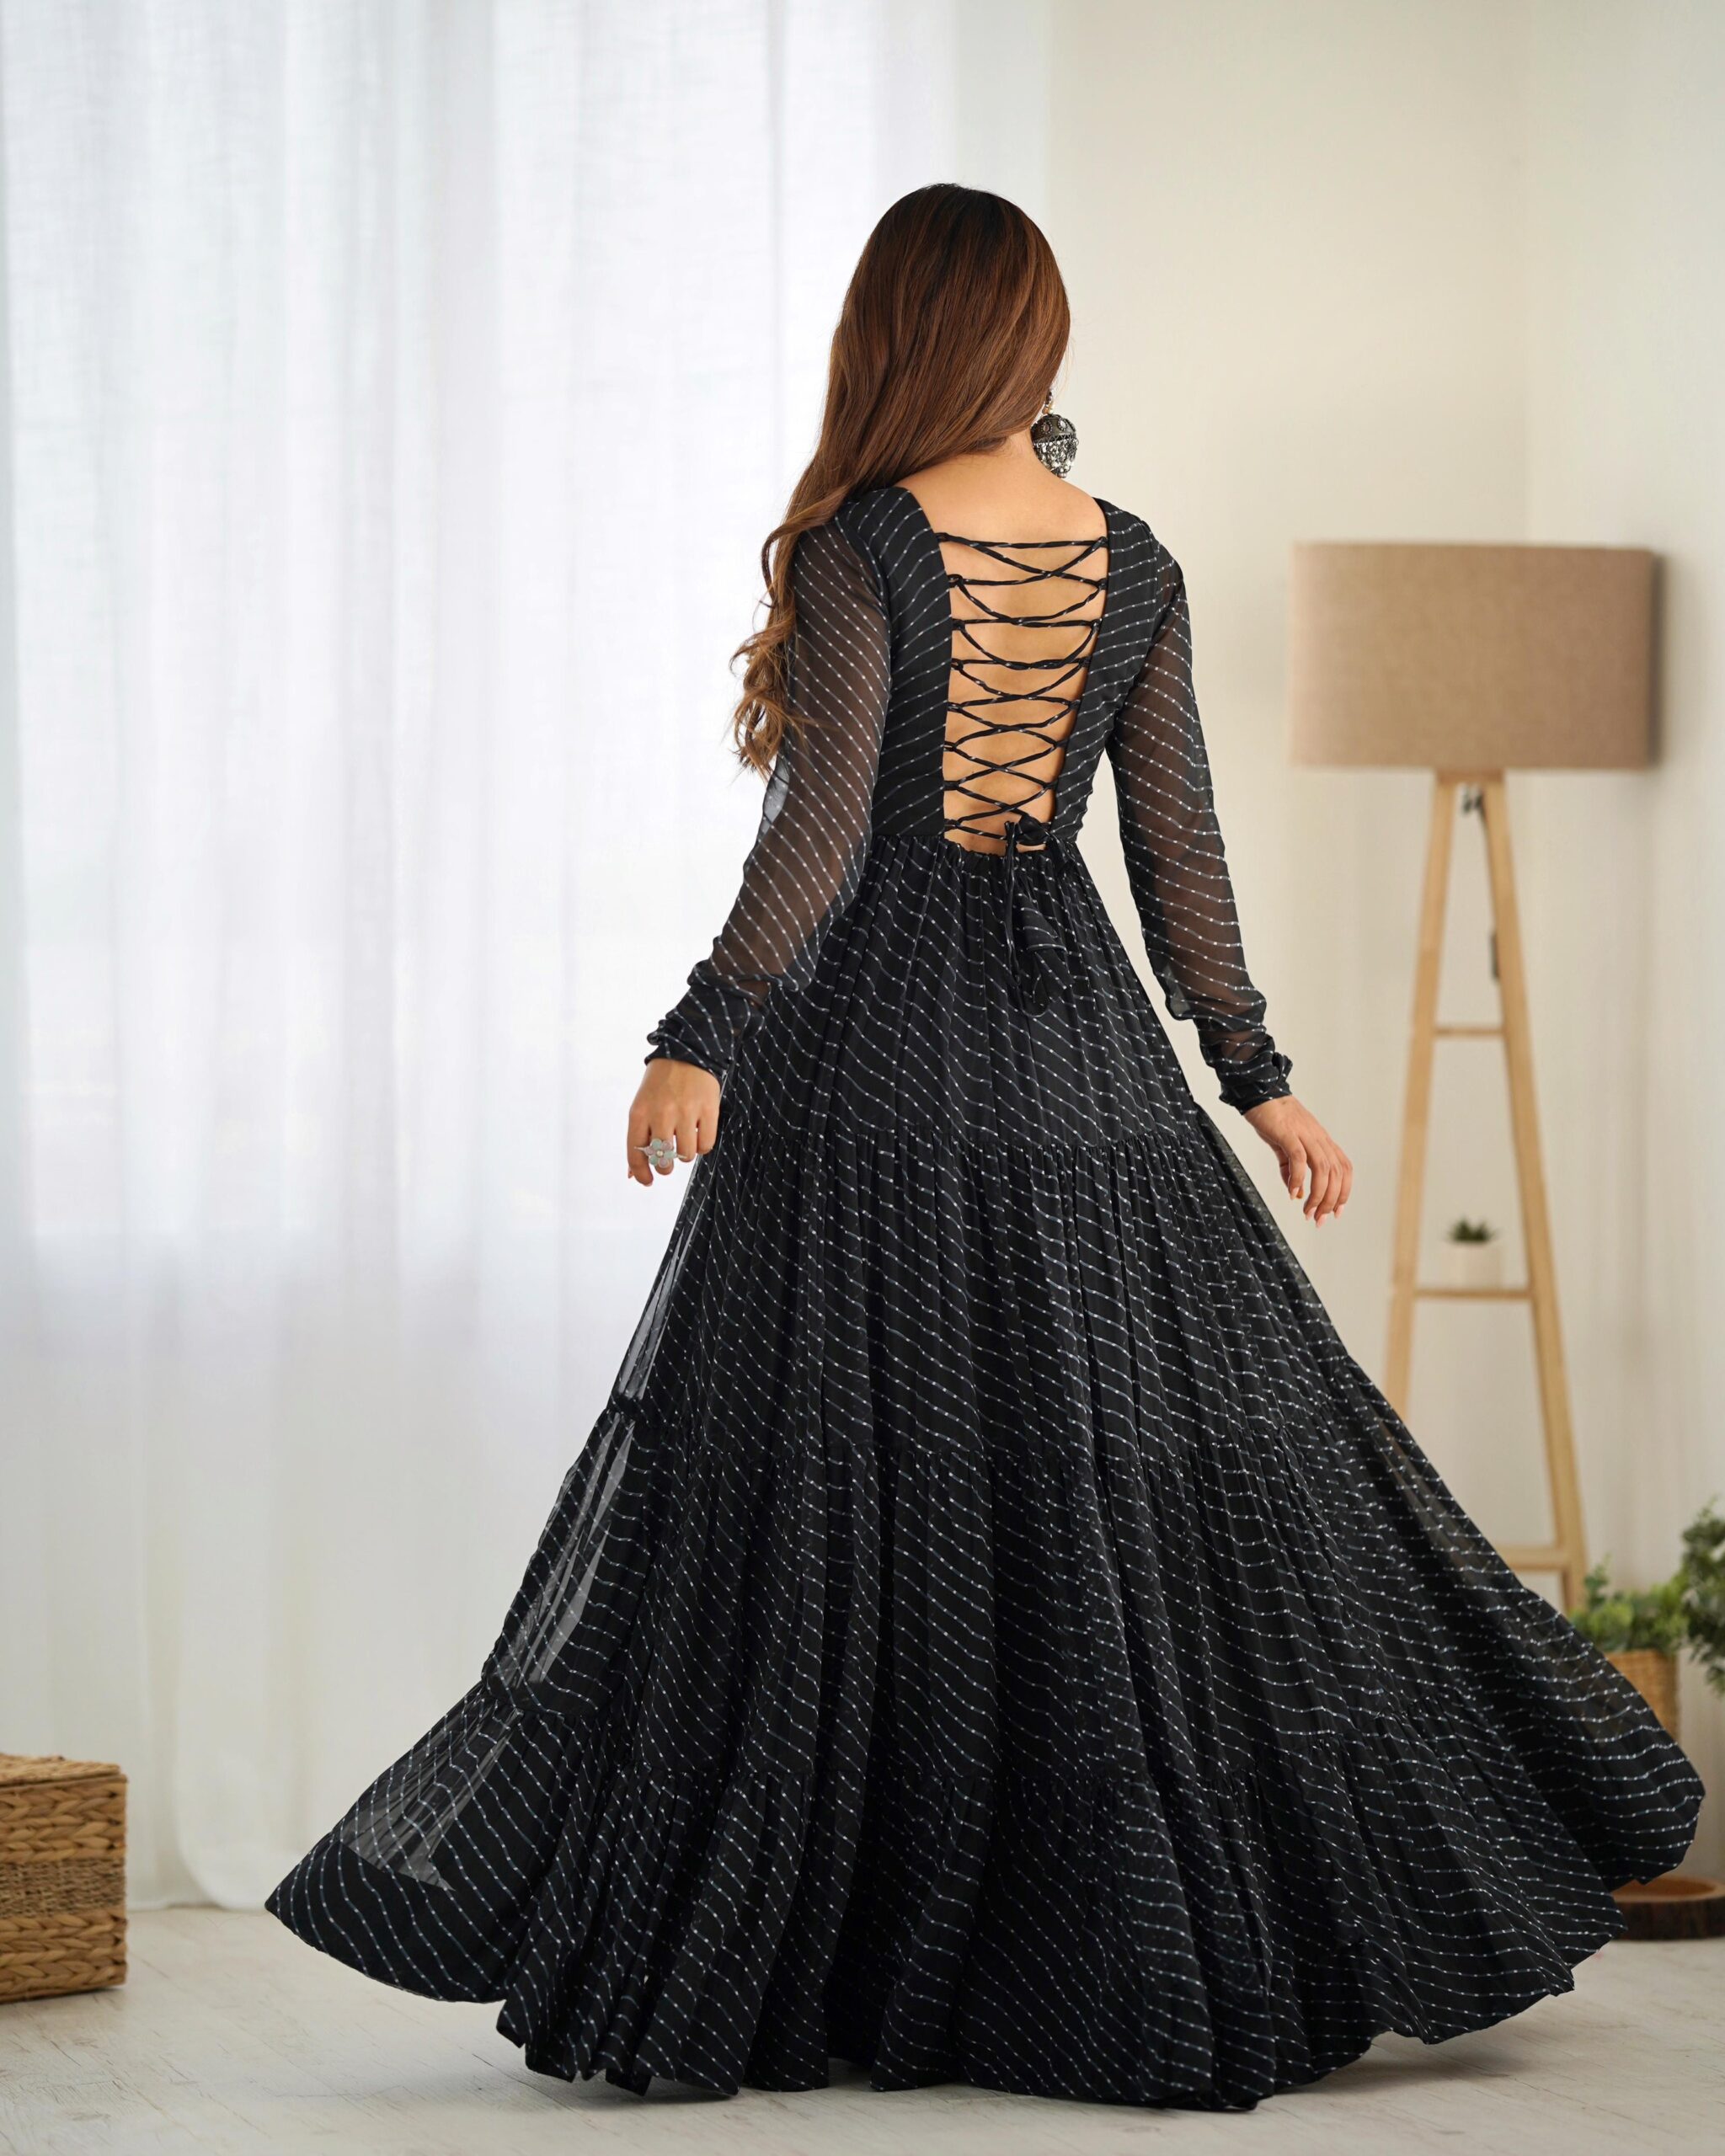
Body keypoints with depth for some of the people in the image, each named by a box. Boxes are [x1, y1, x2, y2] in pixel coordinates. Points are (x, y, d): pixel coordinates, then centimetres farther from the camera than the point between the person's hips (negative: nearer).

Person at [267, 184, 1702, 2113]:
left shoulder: (858, 549, -9)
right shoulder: (1134, 566, 4)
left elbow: (823, 826, -17)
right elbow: (1179, 849, 6)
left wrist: (704, 1040, -19)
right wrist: (1255, 1075, 13)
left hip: (882, 1041, -4)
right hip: (1075, 1038, 4)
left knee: (849, 1491, -1)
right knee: (1142, 1469, 10)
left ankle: (731, 1960, 5)